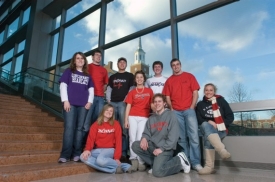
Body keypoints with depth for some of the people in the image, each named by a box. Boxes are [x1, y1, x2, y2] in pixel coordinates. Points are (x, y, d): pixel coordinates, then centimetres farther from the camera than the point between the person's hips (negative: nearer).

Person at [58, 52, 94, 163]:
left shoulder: (88, 75, 20)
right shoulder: (68, 71, 13)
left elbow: (91, 89, 16)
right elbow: (63, 86, 3)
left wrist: (90, 102, 1)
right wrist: (65, 100, -8)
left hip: (83, 105, 3)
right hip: (70, 104, -2)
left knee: (79, 128, 2)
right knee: (69, 128, -8)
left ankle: (77, 154, 6)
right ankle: (65, 155, -5)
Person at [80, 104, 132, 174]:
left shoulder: (116, 124, 1)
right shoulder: (95, 124, 7)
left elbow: (118, 141, -5)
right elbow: (91, 138, -5)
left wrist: (117, 157, -15)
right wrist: (87, 149, -26)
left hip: (110, 149, -5)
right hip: (97, 150, 5)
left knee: (100, 160, -37)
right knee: (83, 157, -26)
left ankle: (119, 166, -8)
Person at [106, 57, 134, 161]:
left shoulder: (130, 76, 11)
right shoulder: (112, 77, 21)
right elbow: (109, 89, 17)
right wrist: (108, 100, 3)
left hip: (123, 103, -4)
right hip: (112, 103, 4)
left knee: (123, 128, -8)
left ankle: (123, 152, -5)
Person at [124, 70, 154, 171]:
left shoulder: (149, 91, 11)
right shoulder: (132, 92, 10)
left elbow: (151, 104, 12)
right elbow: (128, 106, 5)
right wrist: (126, 120, -2)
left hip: (144, 117, -1)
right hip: (132, 117, 1)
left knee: (140, 139, -9)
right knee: (132, 138, -3)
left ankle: (141, 162, -1)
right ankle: (134, 161, 2)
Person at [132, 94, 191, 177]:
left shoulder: (171, 115, -3)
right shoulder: (151, 118, 13)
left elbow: (173, 136, -12)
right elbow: (147, 133, 9)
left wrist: (162, 148, -19)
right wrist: (144, 138, -15)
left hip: (166, 148, -6)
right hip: (152, 146, 6)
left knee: (157, 171, -24)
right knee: (135, 145, -14)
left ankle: (179, 160, 2)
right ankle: (157, 163, -1)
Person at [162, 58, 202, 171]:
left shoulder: (189, 76, 8)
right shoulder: (169, 80, 12)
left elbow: (195, 93, 3)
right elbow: (167, 97, 10)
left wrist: (192, 107, -6)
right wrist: (171, 109, -3)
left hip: (189, 110, -1)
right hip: (176, 112, 2)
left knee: (193, 136, -6)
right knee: (181, 138, 6)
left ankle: (195, 162, 2)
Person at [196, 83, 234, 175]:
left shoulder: (221, 101, 8)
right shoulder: (200, 104, 15)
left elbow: (230, 116, 4)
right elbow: (198, 119, 6)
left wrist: (218, 125, -10)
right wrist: (209, 122, -14)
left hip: (221, 130, -1)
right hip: (207, 128, 1)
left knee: (208, 138, -34)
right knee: (205, 125, -36)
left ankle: (209, 166, -37)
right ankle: (222, 150, -54)